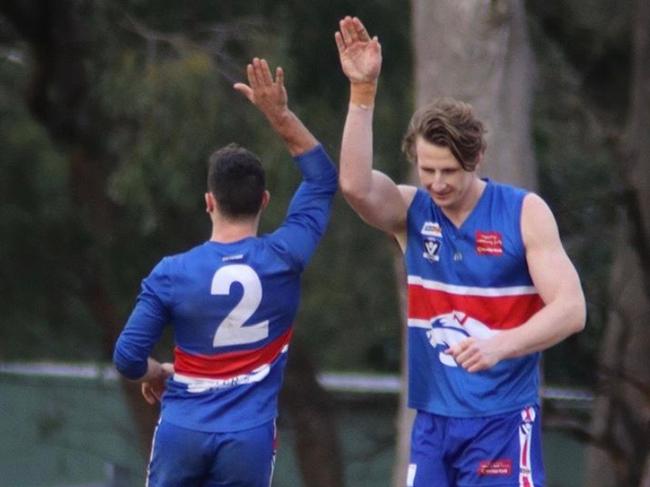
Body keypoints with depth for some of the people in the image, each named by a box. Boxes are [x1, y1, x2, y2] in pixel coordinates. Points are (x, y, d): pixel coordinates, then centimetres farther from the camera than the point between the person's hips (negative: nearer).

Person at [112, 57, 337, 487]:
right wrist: (280, 115, 5)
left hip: (182, 431, 1)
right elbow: (323, 180, 9)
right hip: (248, 437, 0)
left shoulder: (172, 274, -5)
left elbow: (127, 357, -2)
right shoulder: (284, 259, -5)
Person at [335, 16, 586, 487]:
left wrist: (501, 344, -30)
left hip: (502, 420, -4)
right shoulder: (411, 213, 2)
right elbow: (354, 185, -19)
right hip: (432, 420, 4)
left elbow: (570, 308, -13)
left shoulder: (524, 213, -7)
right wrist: (363, 92, -26)